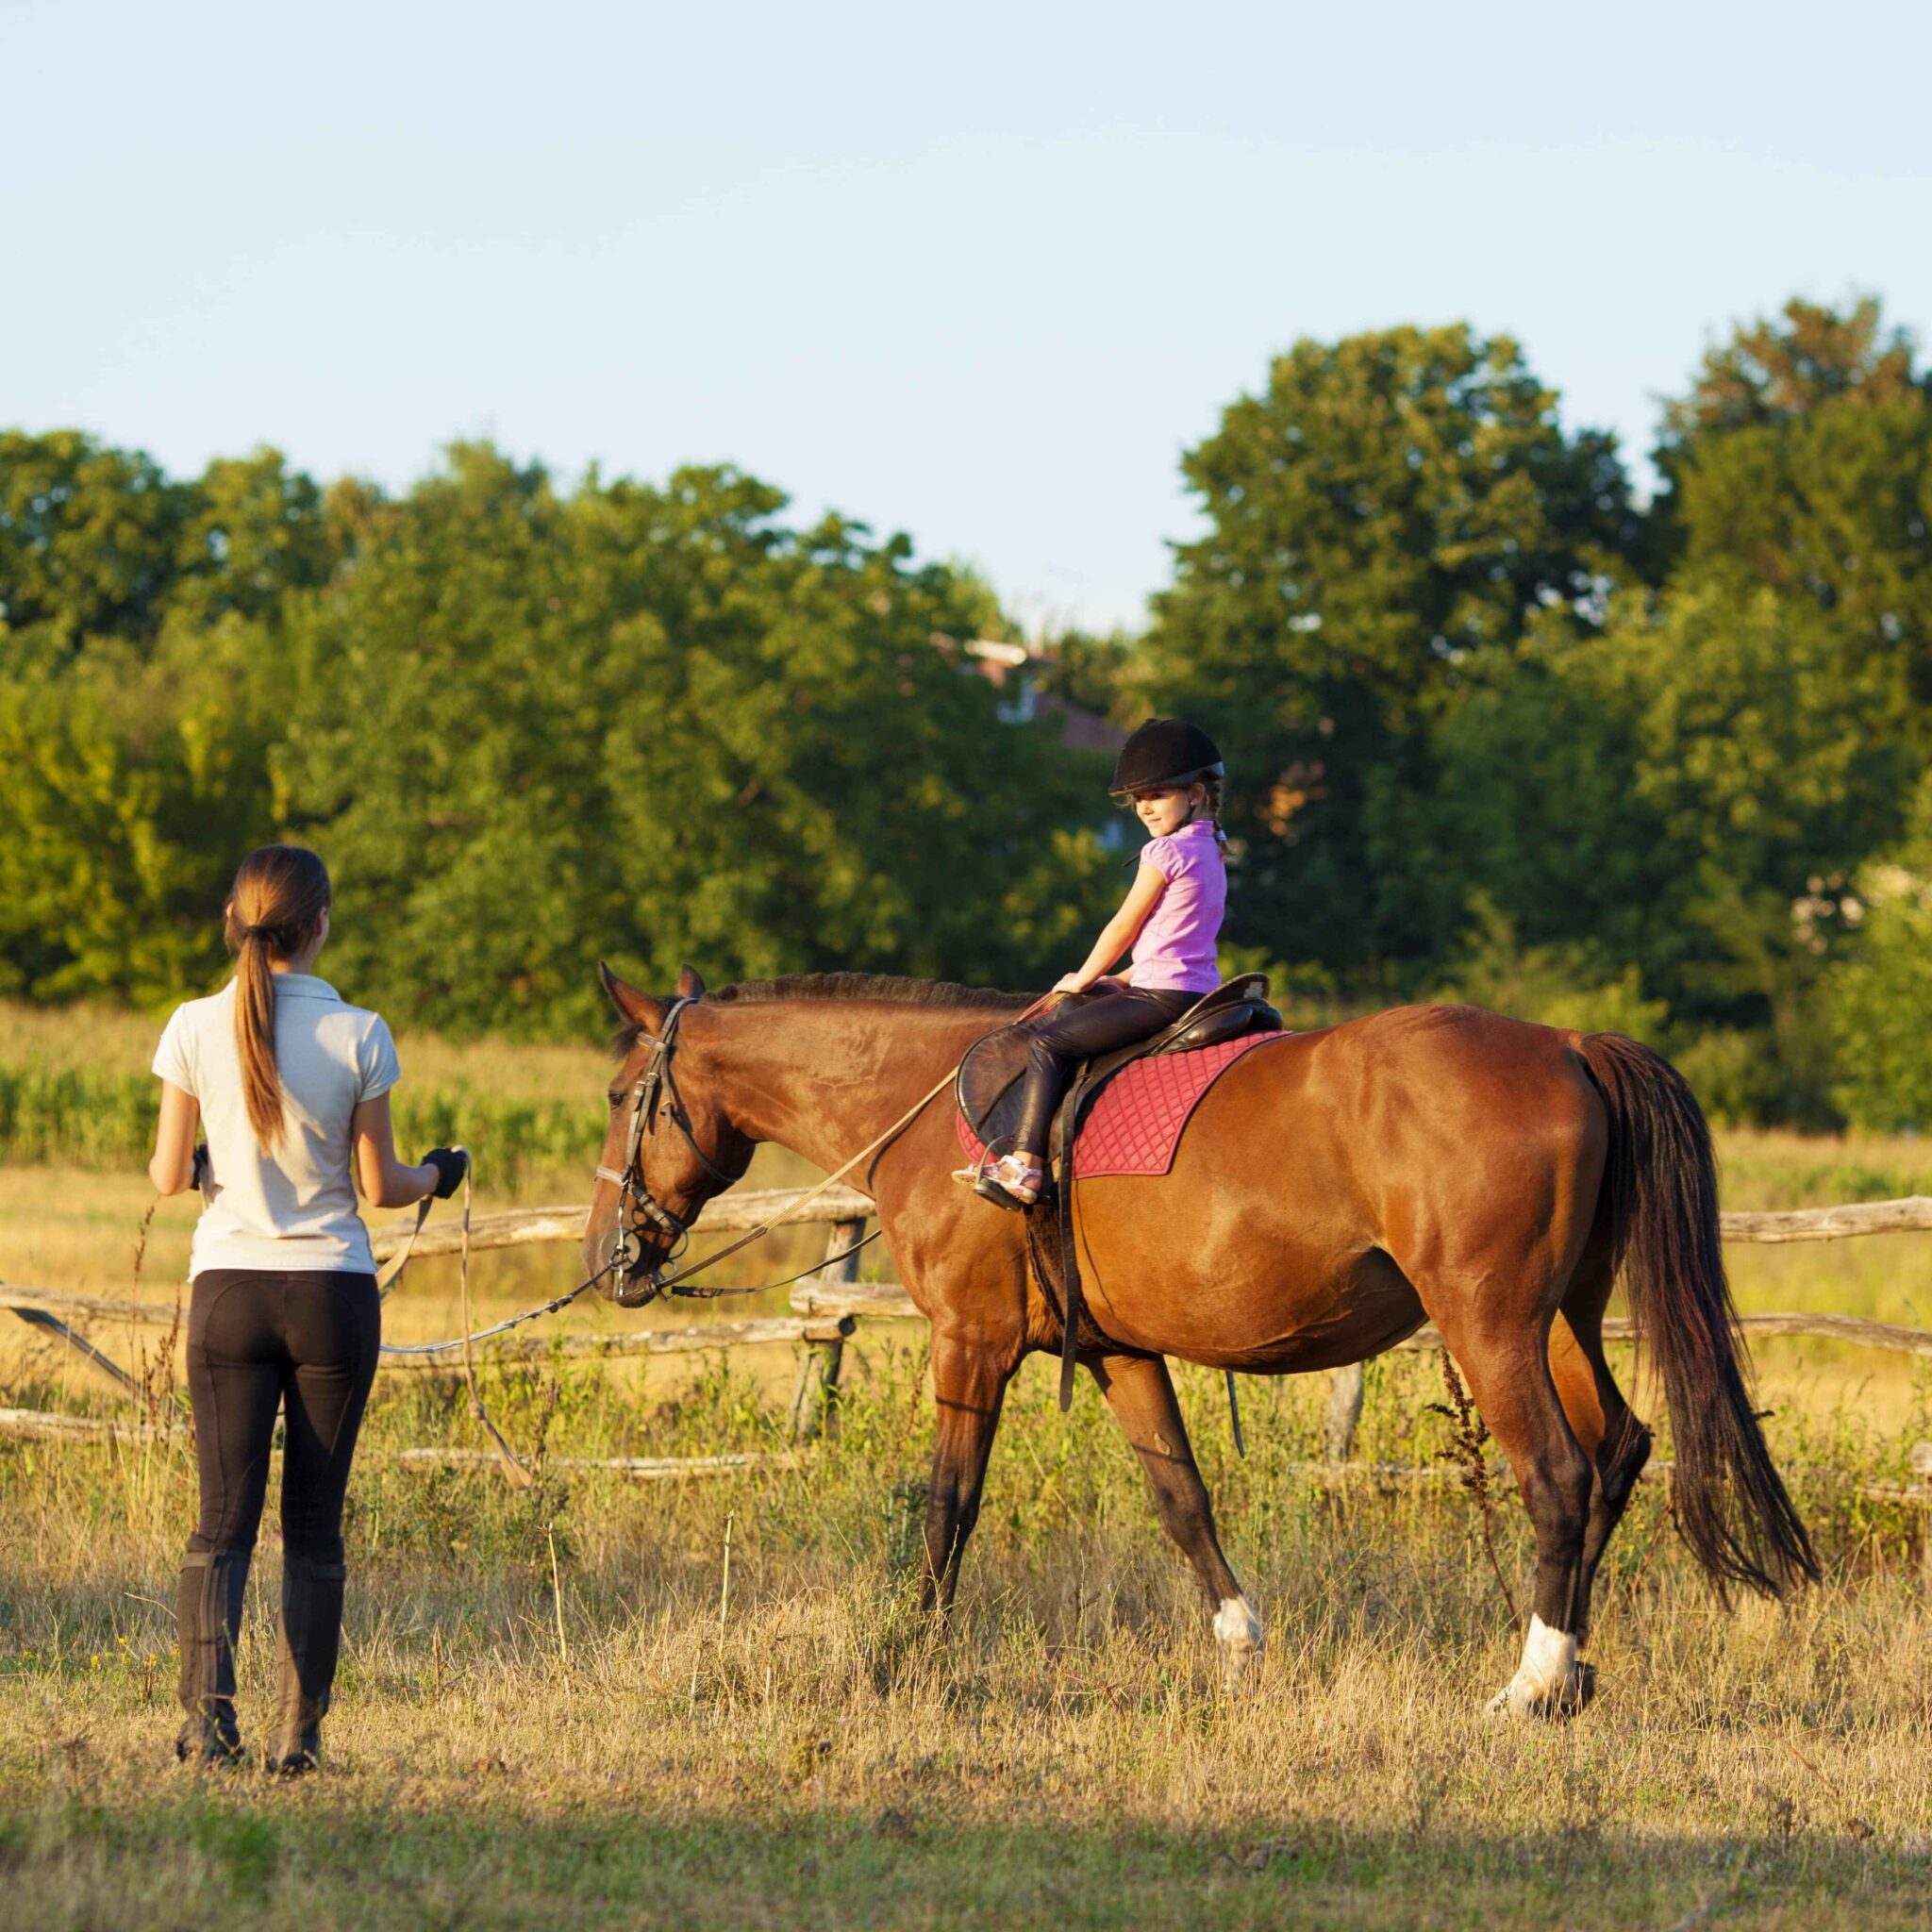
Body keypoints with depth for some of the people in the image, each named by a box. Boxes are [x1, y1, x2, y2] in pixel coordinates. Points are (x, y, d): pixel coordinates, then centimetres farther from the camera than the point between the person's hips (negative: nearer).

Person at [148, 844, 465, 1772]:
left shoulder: (197, 1028, -5)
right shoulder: (357, 1035, -7)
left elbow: (168, 1175, 0)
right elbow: (379, 1187, -2)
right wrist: (436, 1175, 19)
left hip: (227, 1287, 1)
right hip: (333, 1291, 0)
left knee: (224, 1518, 3)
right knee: (314, 1522, 8)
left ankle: (208, 1706, -17)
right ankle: (298, 1732, 7)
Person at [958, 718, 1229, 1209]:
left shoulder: (1165, 851, -12)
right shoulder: (1209, 852, 17)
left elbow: (1124, 927, -7)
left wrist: (1083, 980, 7)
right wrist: (1125, 979, 19)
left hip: (1164, 996, -11)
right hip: (1197, 991, 11)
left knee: (1047, 1042, -12)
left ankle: (1024, 1164, -20)